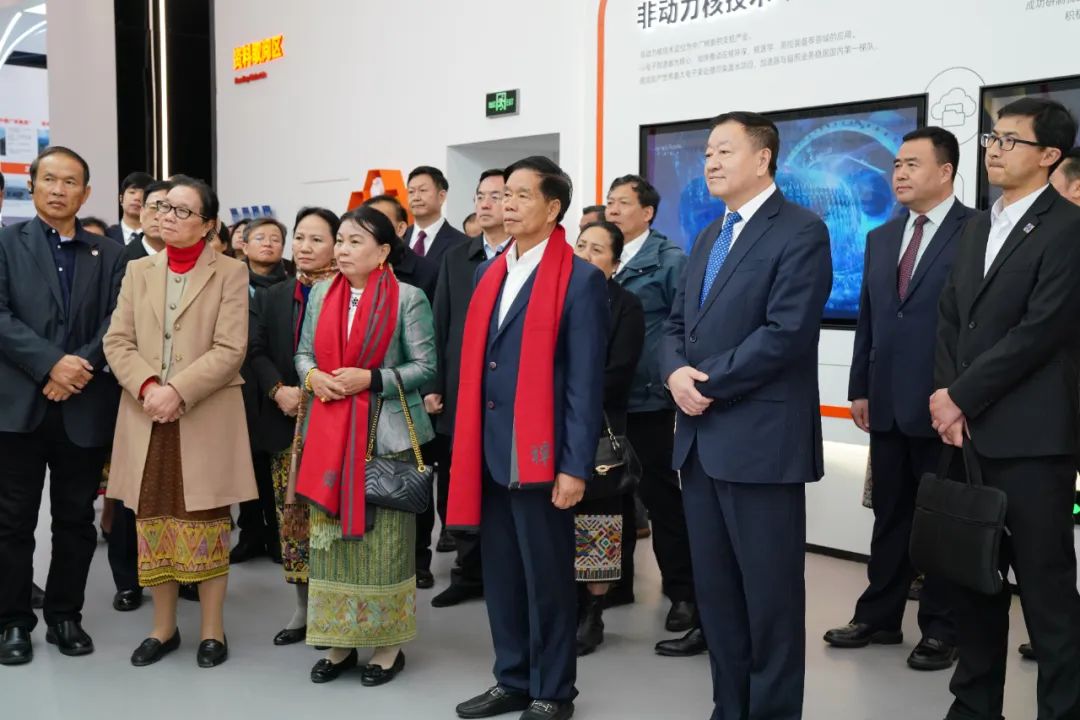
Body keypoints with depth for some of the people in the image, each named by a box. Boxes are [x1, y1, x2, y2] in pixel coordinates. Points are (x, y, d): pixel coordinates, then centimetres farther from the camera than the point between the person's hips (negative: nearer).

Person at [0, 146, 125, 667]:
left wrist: (82, 366, -14)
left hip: (85, 408, 2)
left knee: (76, 519, 10)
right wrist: (51, 364, -17)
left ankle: (65, 616, 23)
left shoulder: (109, 255, 10)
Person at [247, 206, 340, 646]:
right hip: (287, 423, 5)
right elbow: (257, 353, 5)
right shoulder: (271, 298, 13)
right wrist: (279, 391, -11)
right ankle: (304, 608, 21)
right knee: (292, 517, 9)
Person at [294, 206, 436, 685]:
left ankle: (387, 643, 14)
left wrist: (370, 379, -17)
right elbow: (304, 353, 15)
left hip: (385, 433, -5)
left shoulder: (408, 298, -5)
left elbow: (425, 366, -6)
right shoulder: (321, 294, 10)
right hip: (328, 432, 5)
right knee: (331, 532, 9)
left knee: (383, 536, 2)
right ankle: (341, 640, 21)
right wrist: (312, 376, -8)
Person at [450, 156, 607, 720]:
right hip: (488, 450, 7)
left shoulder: (580, 279, -8)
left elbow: (586, 380, -11)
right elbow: (474, 363, 15)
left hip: (540, 453, -6)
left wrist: (576, 465, -14)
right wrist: (464, 440, 10)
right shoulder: (488, 273, 13)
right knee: (500, 573, 14)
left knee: (547, 576, 6)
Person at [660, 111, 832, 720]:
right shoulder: (709, 238, 18)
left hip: (761, 439, -8)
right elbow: (677, 323, 16)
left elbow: (787, 332, -18)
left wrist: (709, 383, -14)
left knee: (770, 593, 3)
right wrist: (676, 373, -5)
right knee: (715, 589, 14)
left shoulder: (801, 232, -7)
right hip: (701, 439, 8)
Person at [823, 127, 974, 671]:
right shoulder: (881, 238, 14)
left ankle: (940, 628, 19)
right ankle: (879, 616, 25)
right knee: (890, 515, 14)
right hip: (888, 405, 6)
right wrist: (860, 388, 11)